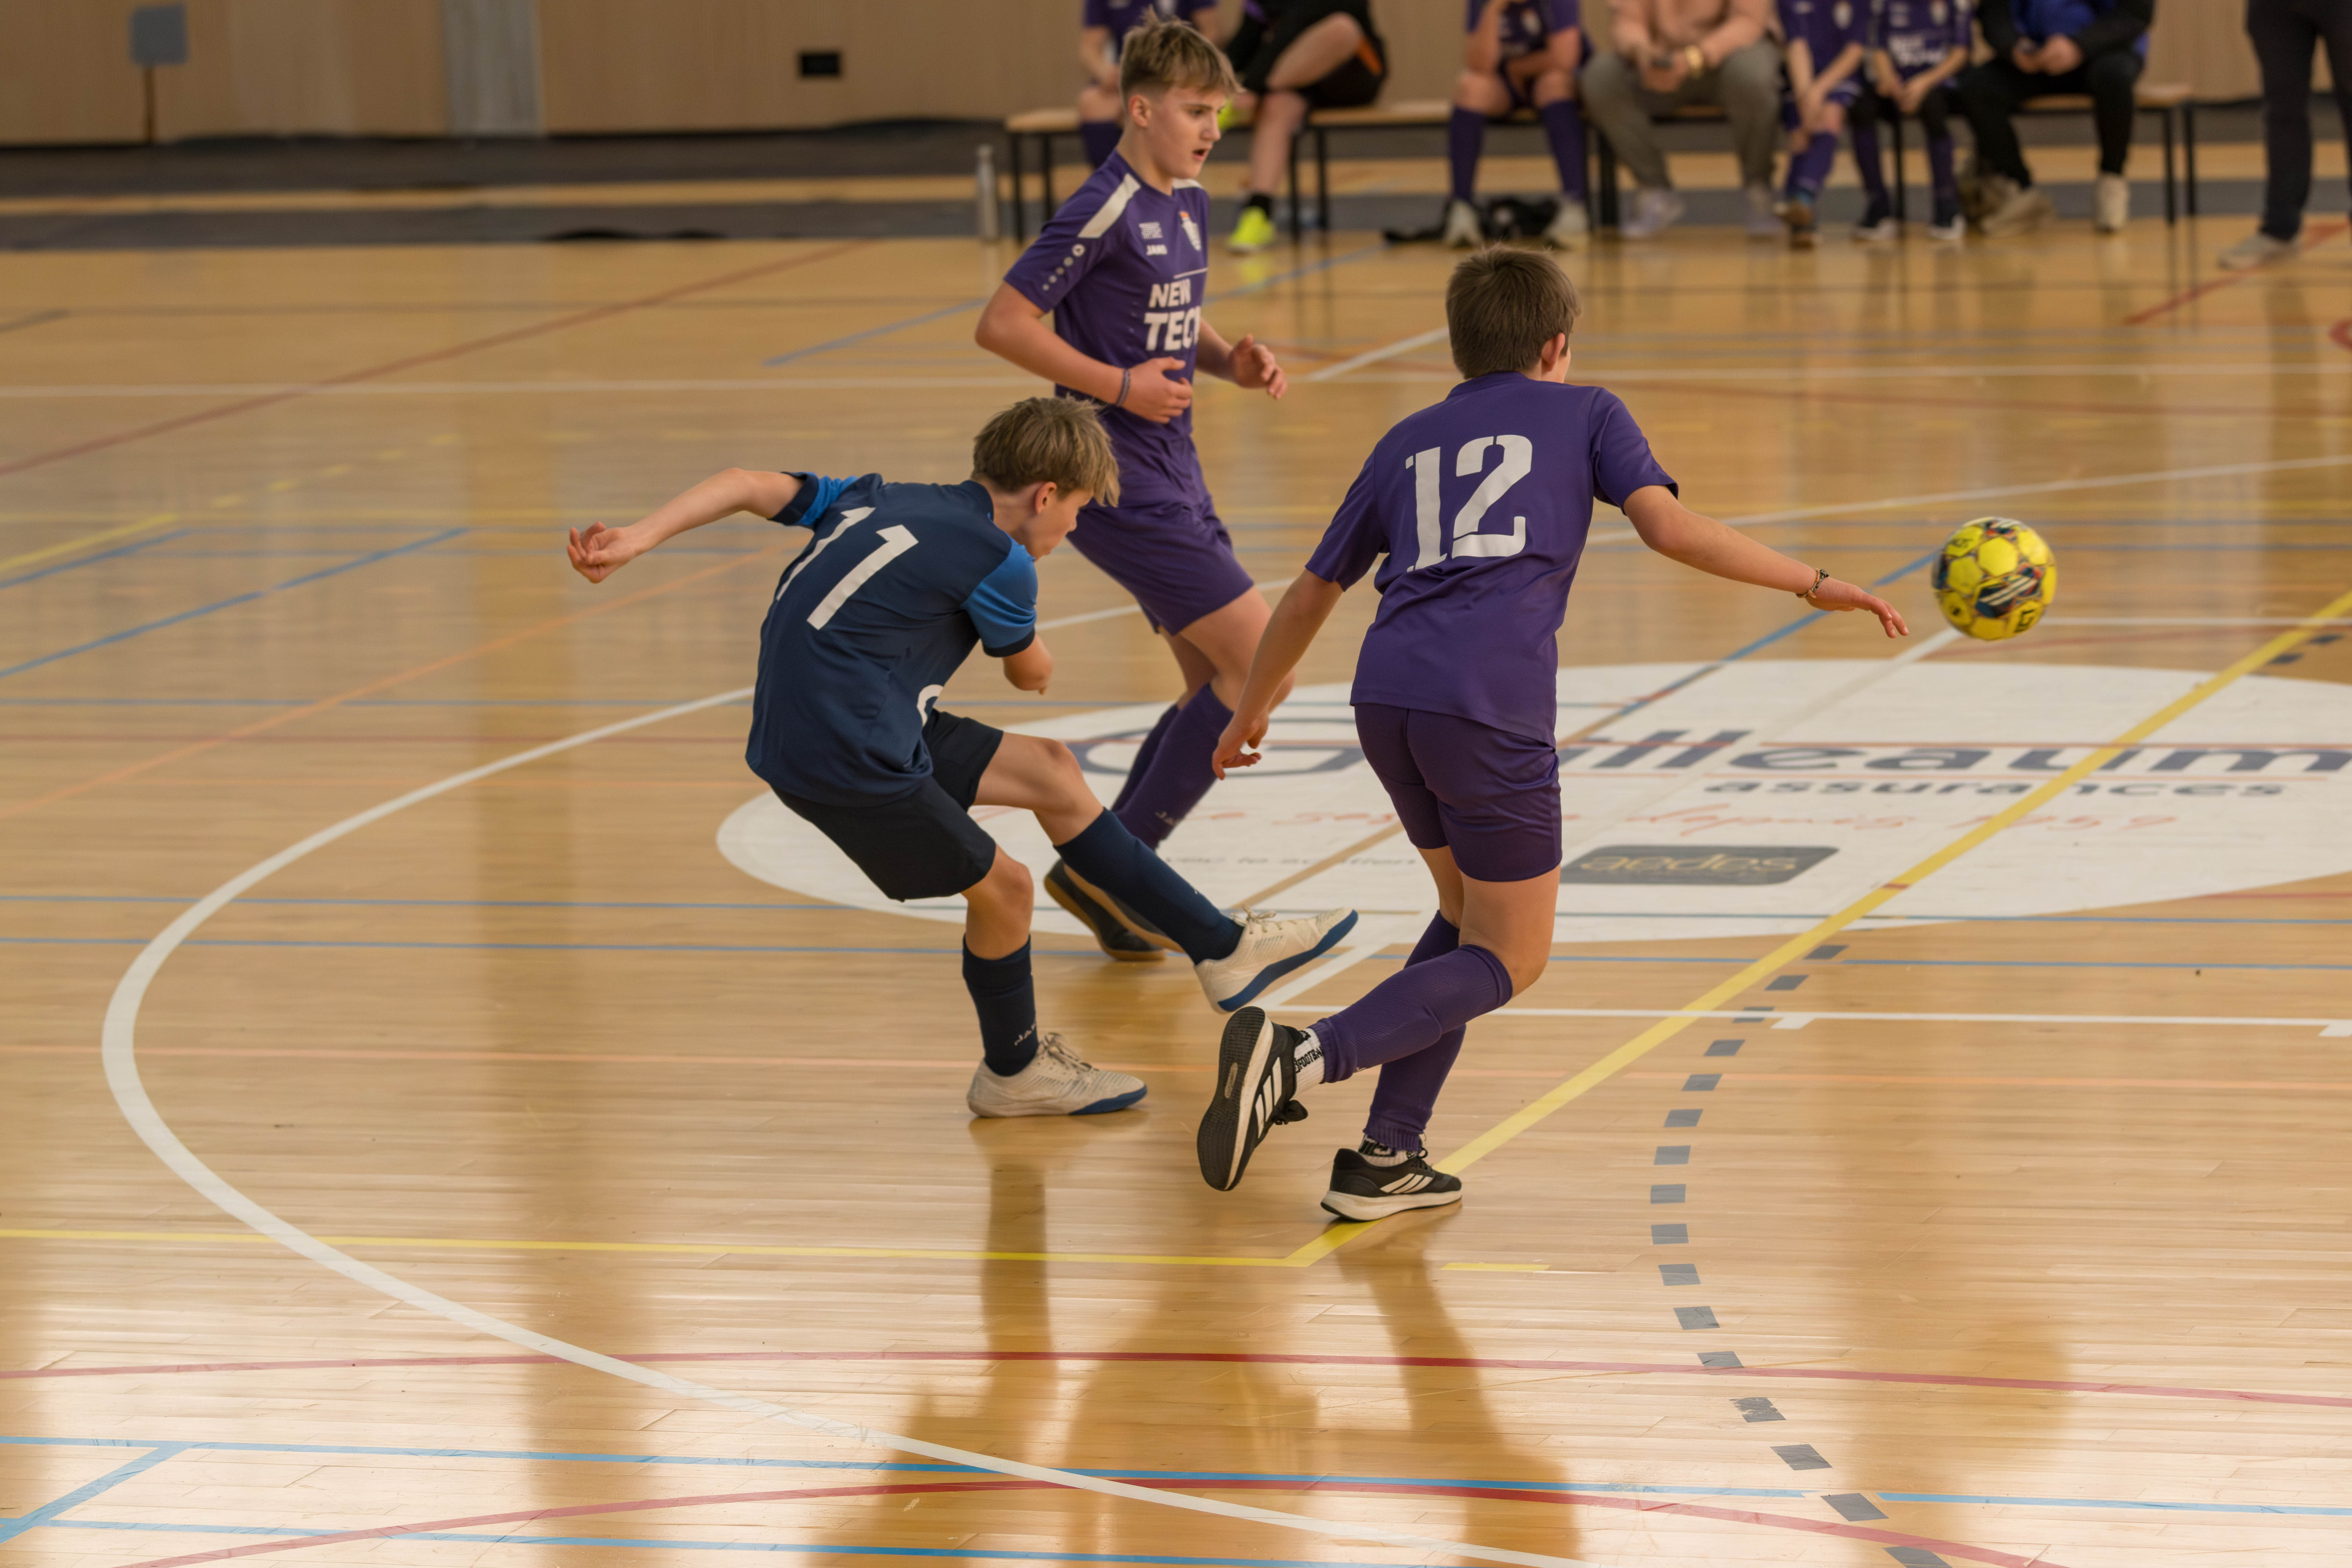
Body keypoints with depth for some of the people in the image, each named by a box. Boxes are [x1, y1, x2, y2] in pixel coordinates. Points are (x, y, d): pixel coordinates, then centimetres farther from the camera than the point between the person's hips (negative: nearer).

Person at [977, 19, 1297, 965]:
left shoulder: (1187, 203, 11)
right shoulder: (1105, 212, -16)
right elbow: (1002, 324, -17)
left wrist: (1231, 362, 6)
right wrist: (1118, 385, -19)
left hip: (1171, 474, 10)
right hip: (1121, 485, -10)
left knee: (1216, 687, 11)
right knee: (1259, 664, -12)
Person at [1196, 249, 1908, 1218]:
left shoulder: (1409, 442, 27)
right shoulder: (1583, 414, 16)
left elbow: (1311, 593, 31)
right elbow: (1670, 528, 0)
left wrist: (1251, 711, 44)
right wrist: (1813, 584, 5)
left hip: (1386, 697, 5)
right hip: (1491, 705, -5)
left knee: (1471, 916, 25)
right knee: (1509, 959, 6)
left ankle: (1387, 1157, 15)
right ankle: (1306, 1057, -16)